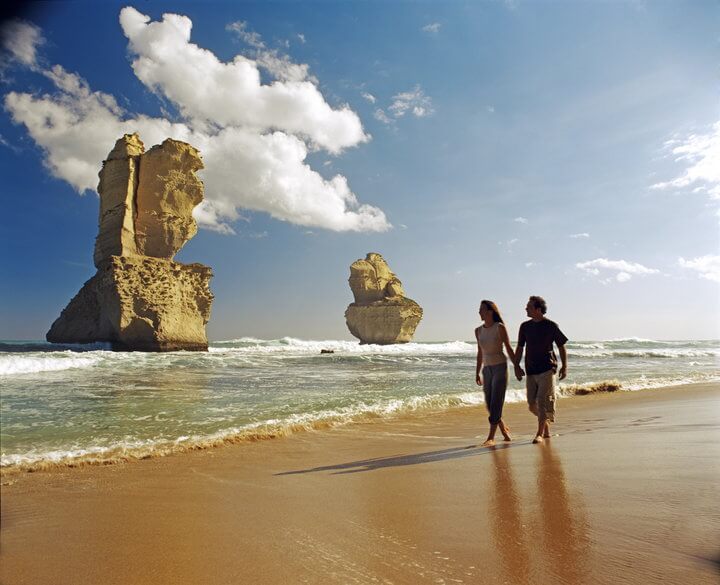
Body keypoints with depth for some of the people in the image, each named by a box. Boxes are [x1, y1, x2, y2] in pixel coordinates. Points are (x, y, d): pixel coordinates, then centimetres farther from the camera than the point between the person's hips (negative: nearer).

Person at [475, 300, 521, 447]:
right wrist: (477, 373, 15)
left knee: (496, 403, -7)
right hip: (487, 369, 6)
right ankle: (504, 429, 29)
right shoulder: (478, 331, 7)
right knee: (489, 405, 8)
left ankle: (491, 437, -4)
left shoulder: (500, 327, -8)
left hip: (500, 367, -6)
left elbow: (509, 348, -2)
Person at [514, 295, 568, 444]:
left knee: (543, 401, -8)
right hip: (530, 370, 5)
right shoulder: (525, 326, 7)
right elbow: (520, 348, 13)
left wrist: (564, 367, -2)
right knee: (532, 404, 6)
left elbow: (561, 347, 3)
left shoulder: (551, 326, -4)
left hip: (547, 369, -4)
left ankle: (540, 434, 2)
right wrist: (516, 366, 4)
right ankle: (546, 430, 29)